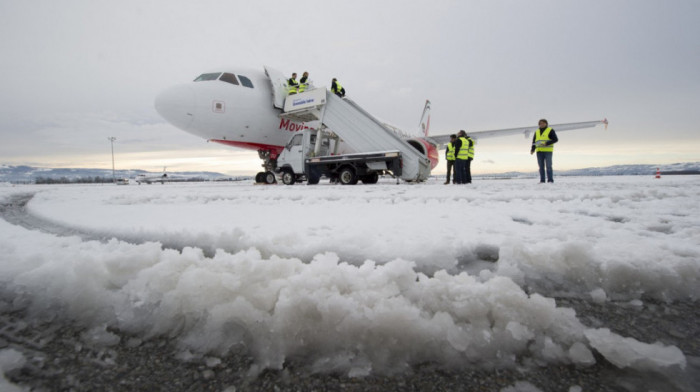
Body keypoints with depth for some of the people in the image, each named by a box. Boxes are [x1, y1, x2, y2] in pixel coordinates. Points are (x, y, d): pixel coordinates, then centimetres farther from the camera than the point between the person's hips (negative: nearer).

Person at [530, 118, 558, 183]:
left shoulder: (550, 130, 0)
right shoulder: (537, 132, 15)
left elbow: (555, 139, -6)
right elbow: (534, 142, 14)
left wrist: (546, 143, -19)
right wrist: (532, 150, -2)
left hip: (548, 151, -4)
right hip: (539, 151, 4)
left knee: (548, 166, -9)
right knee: (541, 166, 1)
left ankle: (550, 180, -6)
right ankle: (542, 180, 3)